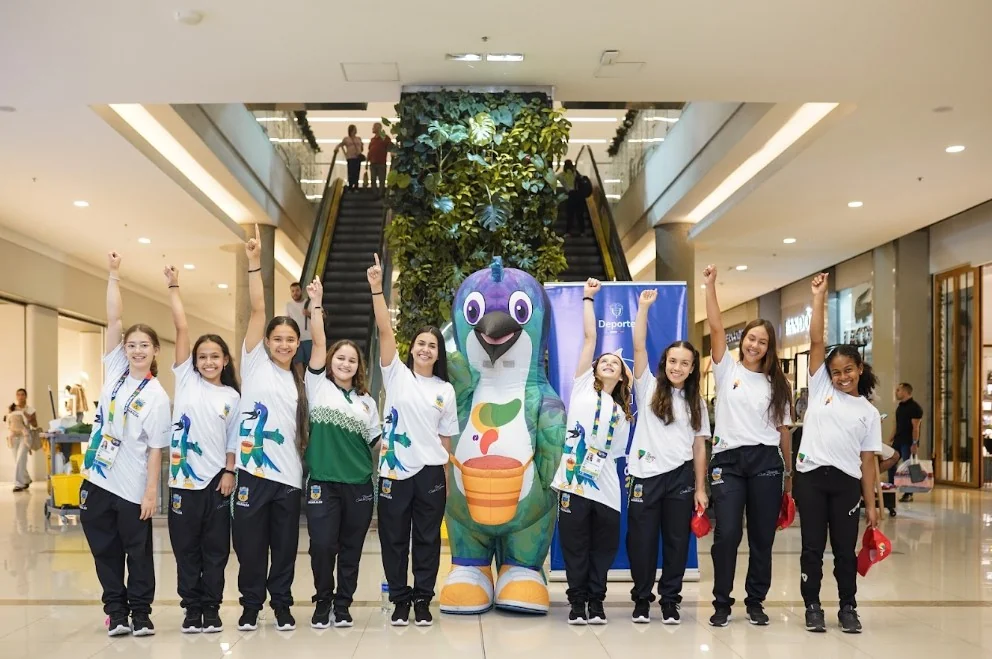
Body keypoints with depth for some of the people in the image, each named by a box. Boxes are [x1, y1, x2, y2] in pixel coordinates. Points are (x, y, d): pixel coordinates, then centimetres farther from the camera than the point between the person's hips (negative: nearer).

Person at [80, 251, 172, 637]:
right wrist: (114, 275, -7)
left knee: (139, 552, 8)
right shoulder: (115, 369, 3)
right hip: (96, 480, 5)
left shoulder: (157, 397, -9)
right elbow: (114, 321, -3)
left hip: (132, 488, -5)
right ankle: (116, 613, 22)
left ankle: (141, 614, 19)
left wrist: (151, 492, -13)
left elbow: (155, 449, -10)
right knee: (105, 551, 11)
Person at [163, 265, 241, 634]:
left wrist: (229, 473, -2)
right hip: (184, 477, -1)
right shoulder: (186, 380, 3)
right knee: (186, 547, 6)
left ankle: (211, 609, 16)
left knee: (215, 549, 7)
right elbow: (181, 328, -3)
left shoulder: (232, 396, 6)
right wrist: (173, 287, -6)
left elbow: (232, 440, 7)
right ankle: (192, 609, 17)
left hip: (216, 478, 1)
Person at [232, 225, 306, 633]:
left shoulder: (298, 382, 15)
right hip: (254, 471, -3)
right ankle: (251, 606, 18)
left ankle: (282, 606, 22)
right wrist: (254, 263, -15)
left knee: (285, 546, 9)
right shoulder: (255, 364, 3)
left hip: (289, 476, 3)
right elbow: (257, 310, -7)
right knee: (250, 544, 4)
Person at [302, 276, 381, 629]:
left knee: (351, 547, 7)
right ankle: (323, 602, 17)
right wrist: (316, 304, -14)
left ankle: (343, 605, 21)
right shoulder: (318, 386, 4)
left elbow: (376, 441, 14)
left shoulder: (367, 401, 12)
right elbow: (318, 344, -6)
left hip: (359, 484, 3)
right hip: (323, 481, -2)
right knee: (322, 545, -3)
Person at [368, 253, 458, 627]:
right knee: (394, 537, 6)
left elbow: (445, 438, 8)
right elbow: (385, 331, -11)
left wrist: (445, 479, 6)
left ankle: (423, 600, 19)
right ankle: (400, 600, 19)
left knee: (427, 538, 7)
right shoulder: (396, 374, 2)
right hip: (394, 469, -1)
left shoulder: (445, 390, 6)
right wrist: (376, 288, -21)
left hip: (430, 471, 1)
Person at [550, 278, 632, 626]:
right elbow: (590, 338, 5)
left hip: (606, 489, 3)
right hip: (574, 482, -3)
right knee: (575, 545, 2)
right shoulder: (582, 387, 10)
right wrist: (588, 298, 5)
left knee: (603, 547, 5)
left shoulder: (621, 412, 20)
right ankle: (577, 602, 13)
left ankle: (596, 602, 17)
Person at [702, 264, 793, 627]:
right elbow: (716, 328, -6)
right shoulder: (727, 369, 7)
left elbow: (783, 429, 11)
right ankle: (722, 603, 7)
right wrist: (710, 285, -14)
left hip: (766, 462, 2)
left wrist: (789, 472, 9)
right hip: (728, 461, -2)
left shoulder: (776, 384, 12)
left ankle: (755, 602, 19)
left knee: (762, 537, 5)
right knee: (727, 534, -6)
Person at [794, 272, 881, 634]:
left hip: (846, 482, 1)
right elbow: (816, 341, -1)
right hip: (811, 476, 0)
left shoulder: (869, 412, 8)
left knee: (845, 548, 7)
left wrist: (871, 503, 3)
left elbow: (867, 461, 7)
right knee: (813, 546, 4)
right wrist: (819, 298, -4)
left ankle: (848, 608, 20)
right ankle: (812, 607, 14)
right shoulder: (821, 388, 6)